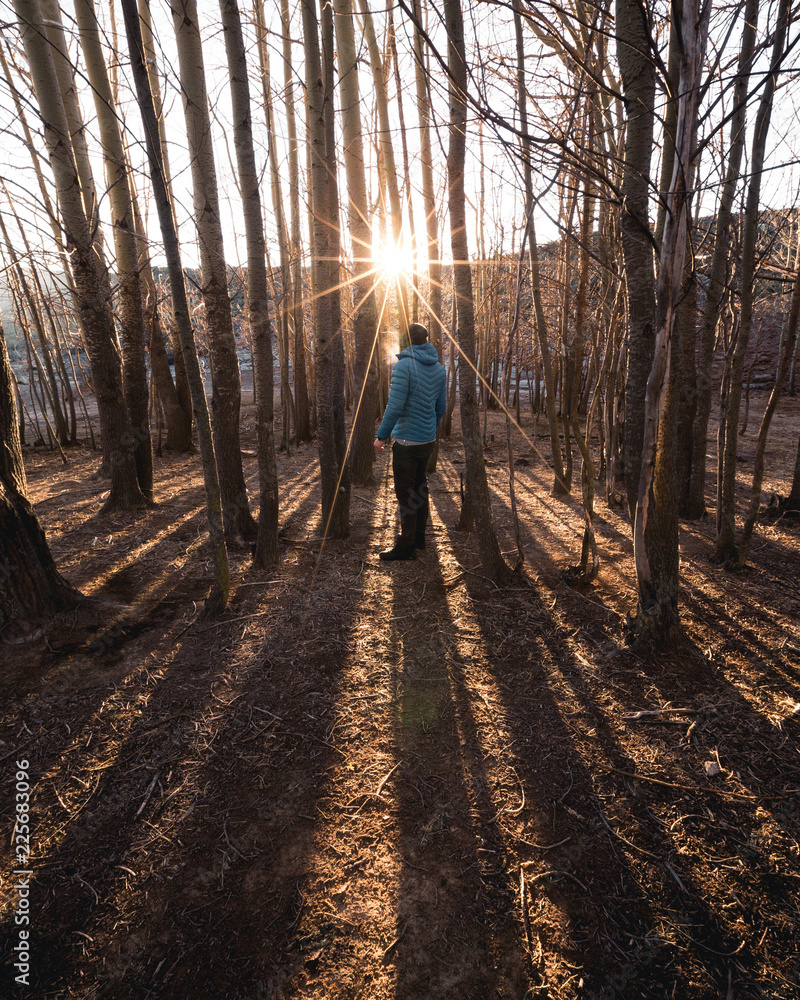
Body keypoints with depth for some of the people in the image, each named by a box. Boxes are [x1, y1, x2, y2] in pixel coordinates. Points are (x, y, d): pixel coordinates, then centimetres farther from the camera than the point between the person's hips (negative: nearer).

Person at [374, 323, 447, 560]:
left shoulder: (404, 365, -14)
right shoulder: (439, 369, 7)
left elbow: (395, 406, -20)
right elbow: (441, 408, 13)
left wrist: (382, 436, -11)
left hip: (407, 440, -7)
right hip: (428, 439, 7)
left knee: (405, 493, -1)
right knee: (420, 486, 18)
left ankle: (406, 545, 6)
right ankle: (419, 536, 29)